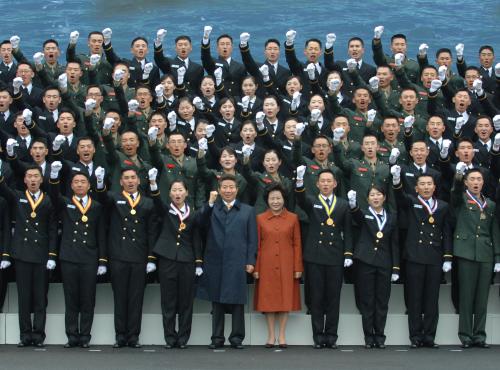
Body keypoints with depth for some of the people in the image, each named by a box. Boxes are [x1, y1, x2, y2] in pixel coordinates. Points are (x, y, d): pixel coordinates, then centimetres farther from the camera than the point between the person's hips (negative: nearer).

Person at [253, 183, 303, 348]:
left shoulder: (293, 218, 3)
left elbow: (297, 244, 3)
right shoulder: (260, 219, 3)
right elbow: (256, 245, 3)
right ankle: (271, 335, 10)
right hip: (267, 266, 0)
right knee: (268, 298, 2)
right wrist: (255, 268, -3)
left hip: (286, 266, 0)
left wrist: (298, 268, -2)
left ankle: (282, 335, 9)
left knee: (286, 297, 2)